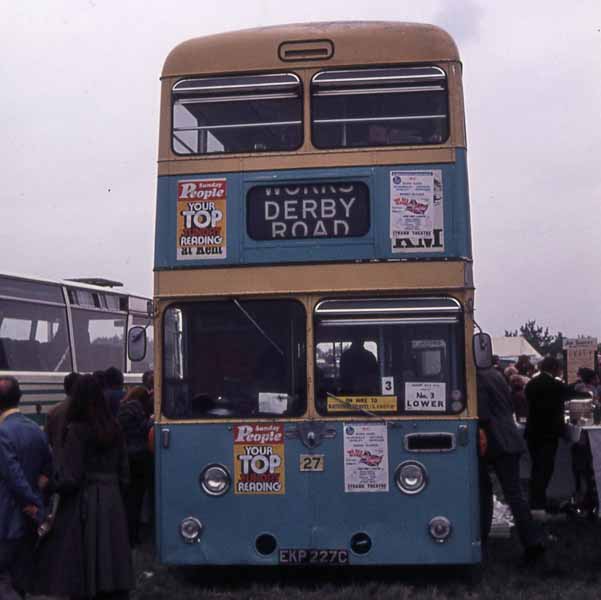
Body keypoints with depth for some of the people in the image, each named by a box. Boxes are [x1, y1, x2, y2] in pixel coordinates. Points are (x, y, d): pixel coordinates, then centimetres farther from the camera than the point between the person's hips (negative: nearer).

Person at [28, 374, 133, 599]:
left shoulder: (77, 430, -10)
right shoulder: (114, 429, 6)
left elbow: (70, 478, -14)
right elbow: (124, 474, 8)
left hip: (83, 503, -5)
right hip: (112, 501, 5)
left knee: (80, 573, 1)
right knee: (111, 570, 9)